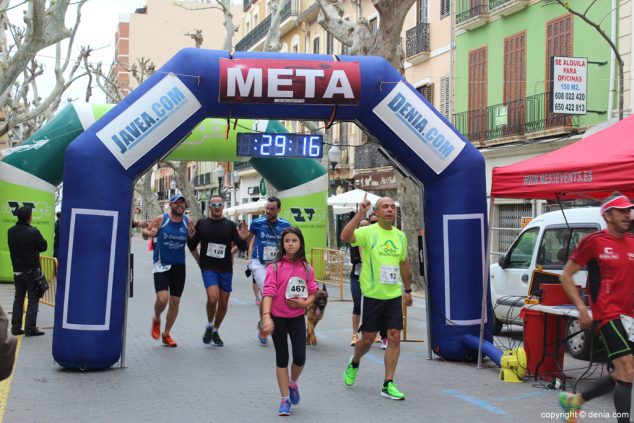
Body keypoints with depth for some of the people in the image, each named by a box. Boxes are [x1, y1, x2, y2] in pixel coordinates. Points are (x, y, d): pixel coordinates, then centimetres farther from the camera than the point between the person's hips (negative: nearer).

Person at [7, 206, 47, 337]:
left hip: (17, 270, 5)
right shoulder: (33, 232, -19)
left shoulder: (11, 232, -1)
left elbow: (12, 248, 11)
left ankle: (16, 327, 15)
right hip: (32, 271, -5)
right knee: (33, 299, 2)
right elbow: (44, 247, -7)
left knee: (18, 298, 14)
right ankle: (30, 328, -1)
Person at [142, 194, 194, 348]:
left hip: (179, 266, 3)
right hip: (162, 265, -3)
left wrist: (192, 235, -11)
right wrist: (149, 233, -19)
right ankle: (156, 319, 17)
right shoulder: (160, 220, -6)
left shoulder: (188, 222, 2)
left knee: (175, 301, 6)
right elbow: (144, 231, 4)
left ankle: (166, 334, 24)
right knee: (162, 299, -18)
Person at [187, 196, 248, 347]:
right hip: (208, 268, -2)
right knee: (212, 297, -22)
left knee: (223, 303, 6)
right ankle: (209, 325, 4)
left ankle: (215, 331, 28)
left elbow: (242, 247, 3)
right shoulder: (202, 224, 2)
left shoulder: (230, 225, 3)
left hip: (226, 269, 2)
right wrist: (200, 261, 5)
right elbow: (192, 245, 12)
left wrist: (243, 239, -16)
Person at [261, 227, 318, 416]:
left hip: (297, 317, 2)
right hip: (277, 317, -2)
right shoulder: (275, 267, -8)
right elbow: (268, 292, -15)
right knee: (282, 358, 6)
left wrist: (305, 303, -14)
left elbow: (312, 293, 7)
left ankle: (293, 383, 29)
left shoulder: (306, 269, 0)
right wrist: (266, 316, -25)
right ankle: (285, 399, 18)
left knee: (300, 357, -5)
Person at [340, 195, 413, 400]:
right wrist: (360, 213, -32)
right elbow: (345, 237, -28)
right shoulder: (368, 232, -8)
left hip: (394, 295, 4)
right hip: (372, 295, -4)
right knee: (367, 339, 6)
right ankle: (354, 363, 38)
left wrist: (408, 289, 23)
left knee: (394, 337, -2)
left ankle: (388, 384, 6)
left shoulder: (400, 236, 8)